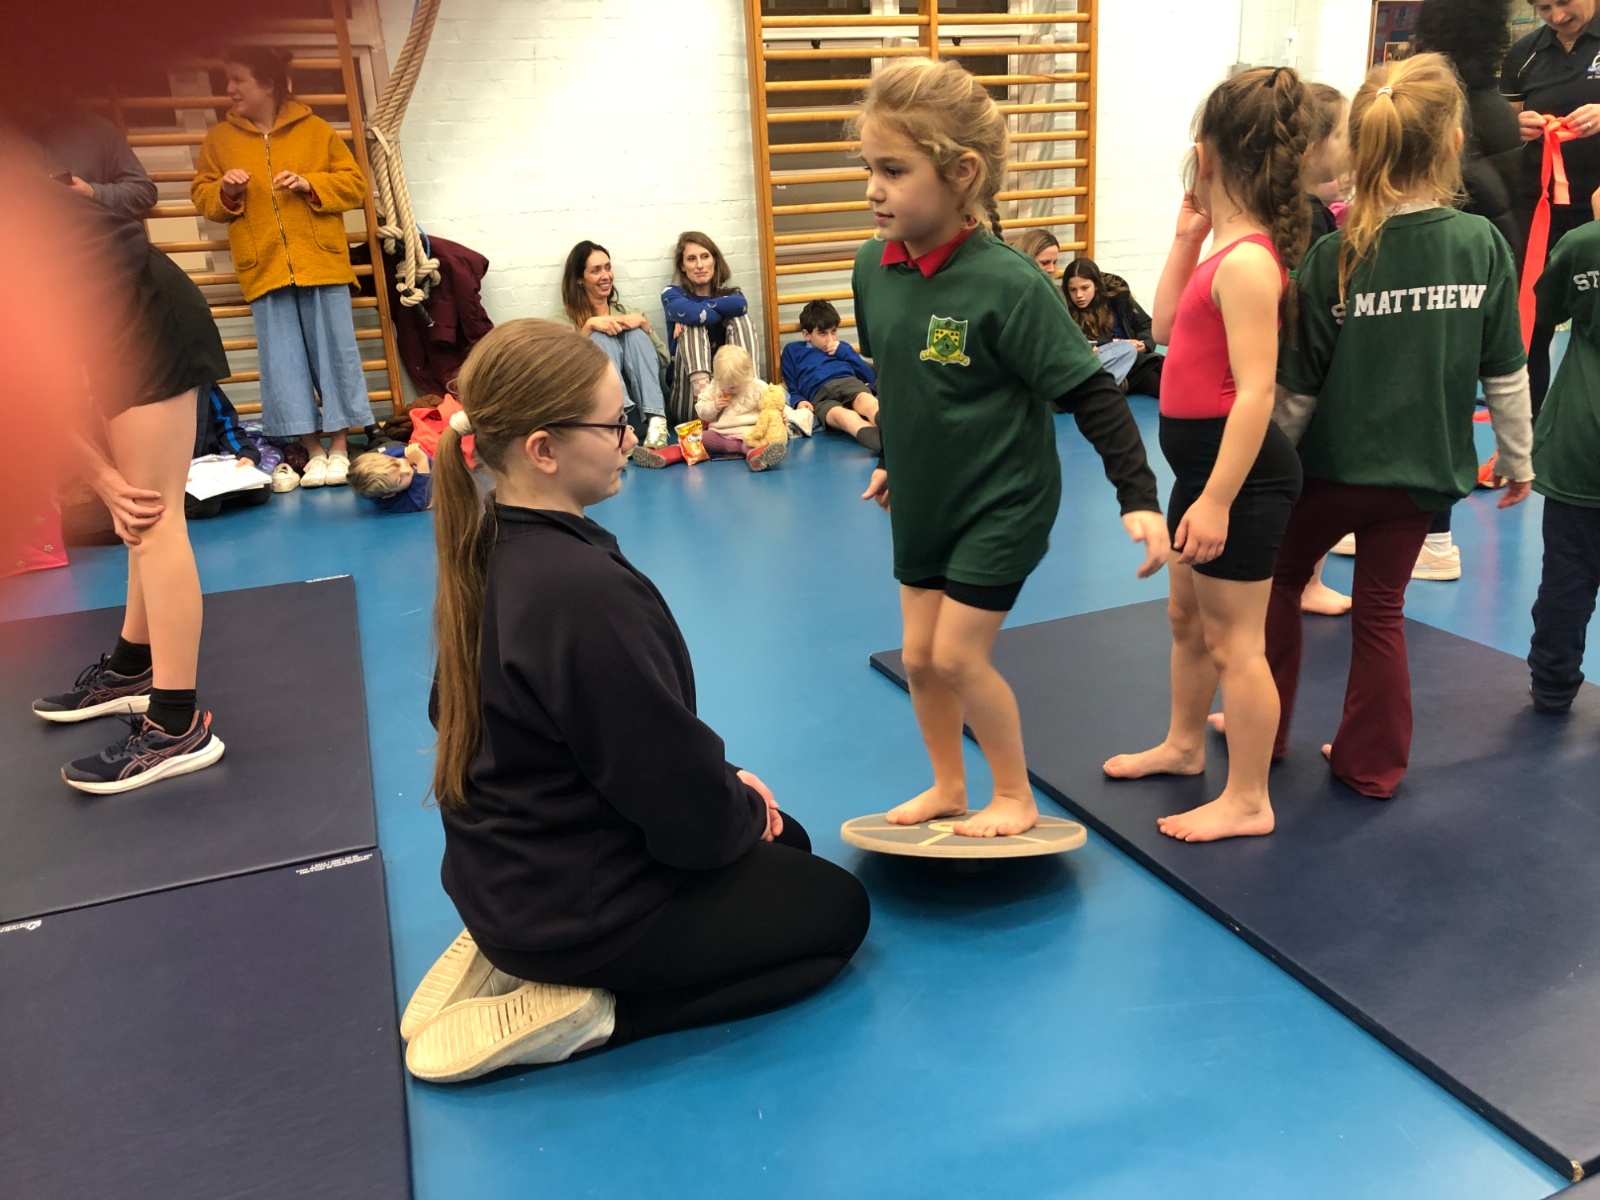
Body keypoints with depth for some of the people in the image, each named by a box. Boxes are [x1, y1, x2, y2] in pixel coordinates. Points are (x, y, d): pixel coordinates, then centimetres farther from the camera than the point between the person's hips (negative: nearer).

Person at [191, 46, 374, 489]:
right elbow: (201, 196, 12)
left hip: (320, 263, -2)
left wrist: (311, 184, -11)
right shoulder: (220, 138, 9)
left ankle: (340, 447, 10)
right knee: (283, 362, 2)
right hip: (265, 267, 2)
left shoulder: (315, 129, 3)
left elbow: (354, 183, 3)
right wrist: (225, 191, -9)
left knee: (334, 352, 1)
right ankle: (313, 450, 9)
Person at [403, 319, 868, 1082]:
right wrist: (744, 810, 0)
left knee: (783, 844, 25)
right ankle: (588, 1010, 0)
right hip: (578, 900, -8)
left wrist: (726, 787, 6)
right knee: (835, 909, 12)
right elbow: (686, 808, -26)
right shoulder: (582, 590, -32)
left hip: (506, 871, 8)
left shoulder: (488, 552, -3)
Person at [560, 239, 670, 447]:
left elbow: (664, 361, 10)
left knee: (635, 333, -16)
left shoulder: (628, 312, 20)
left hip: (646, 408, 3)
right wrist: (588, 327, -15)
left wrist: (643, 323, -4)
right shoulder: (565, 321, 11)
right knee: (601, 337, -21)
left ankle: (656, 420, -33)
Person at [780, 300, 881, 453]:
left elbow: (871, 376, 25)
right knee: (840, 414, -40)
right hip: (820, 395, -2)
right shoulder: (793, 351, 30)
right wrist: (799, 402, 1)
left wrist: (845, 352, 16)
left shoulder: (842, 348, 36)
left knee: (866, 400, -38)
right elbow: (792, 389, 24)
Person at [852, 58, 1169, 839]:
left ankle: (1016, 798, 23)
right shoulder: (873, 266, -6)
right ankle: (948, 787, 35)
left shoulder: (1007, 282, -25)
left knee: (958, 656, -1)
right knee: (918, 656, 12)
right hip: (920, 501, 6)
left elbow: (1092, 394, -20)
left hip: (1002, 499, -6)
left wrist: (1138, 498, -22)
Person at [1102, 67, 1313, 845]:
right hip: (1206, 460, 10)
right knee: (1187, 618, 23)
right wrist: (1185, 238, 10)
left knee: (1233, 641, 1)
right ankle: (1184, 746, 42)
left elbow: (1255, 391, -26)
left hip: (1236, 469, -10)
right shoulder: (1228, 247, 8)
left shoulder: (1248, 261, -22)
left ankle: (1248, 801, 15)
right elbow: (1166, 327, 17)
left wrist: (1217, 499, -27)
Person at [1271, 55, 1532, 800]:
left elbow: (1298, 389, -12)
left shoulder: (1334, 255, -16)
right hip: (1424, 468, 3)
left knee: (1279, 577, 20)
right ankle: (1371, 763, 25)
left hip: (1333, 462, -2)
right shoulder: (1483, 244, -7)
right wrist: (1518, 457, 13)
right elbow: (1505, 373, 0)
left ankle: (1264, 728, 30)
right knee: (1381, 610, 14)